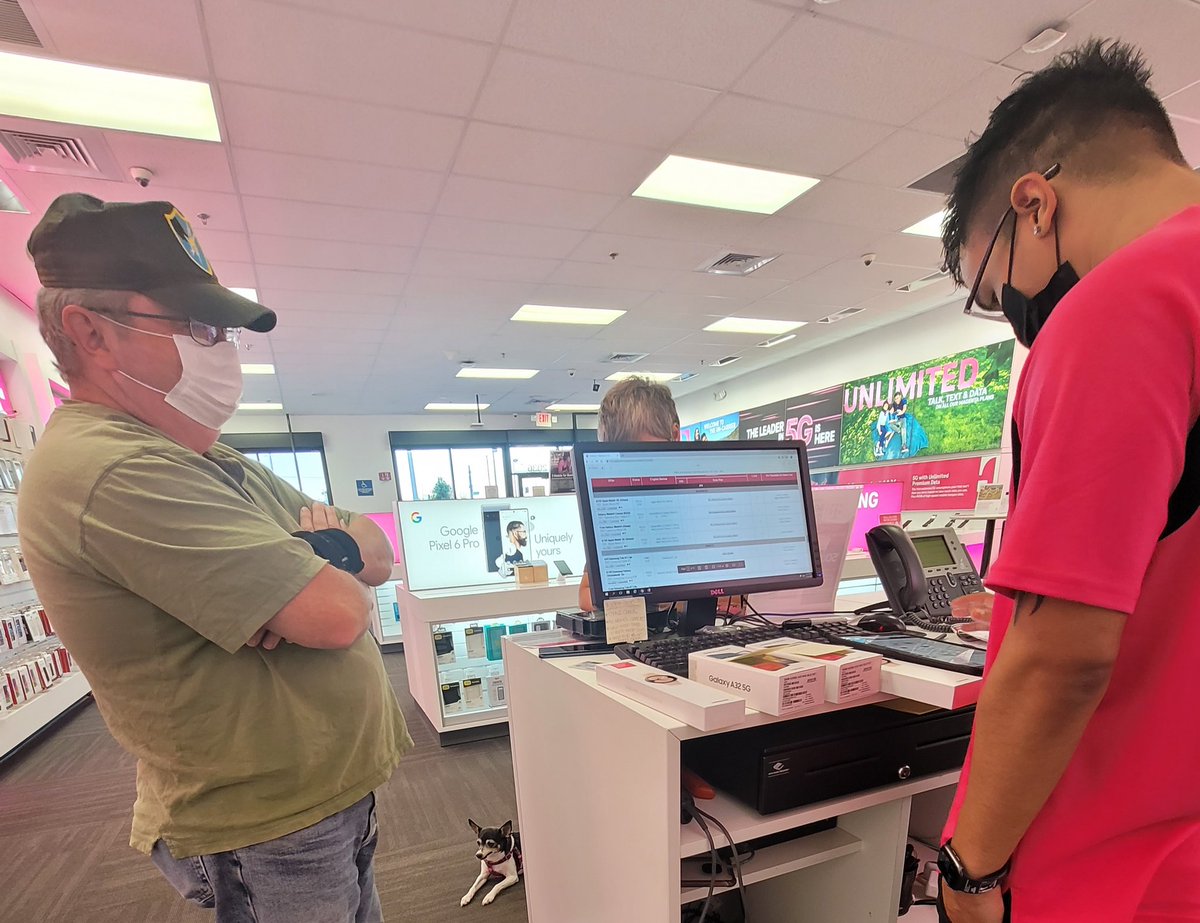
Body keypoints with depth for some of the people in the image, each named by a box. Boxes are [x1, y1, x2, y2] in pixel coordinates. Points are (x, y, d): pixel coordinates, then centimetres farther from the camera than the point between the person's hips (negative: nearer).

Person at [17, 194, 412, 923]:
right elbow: (337, 614, -29)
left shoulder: (208, 461, 7)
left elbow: (381, 552, 5)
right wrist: (334, 569, -7)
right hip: (268, 831, -8)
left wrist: (326, 557, -17)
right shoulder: (110, 469, -24)